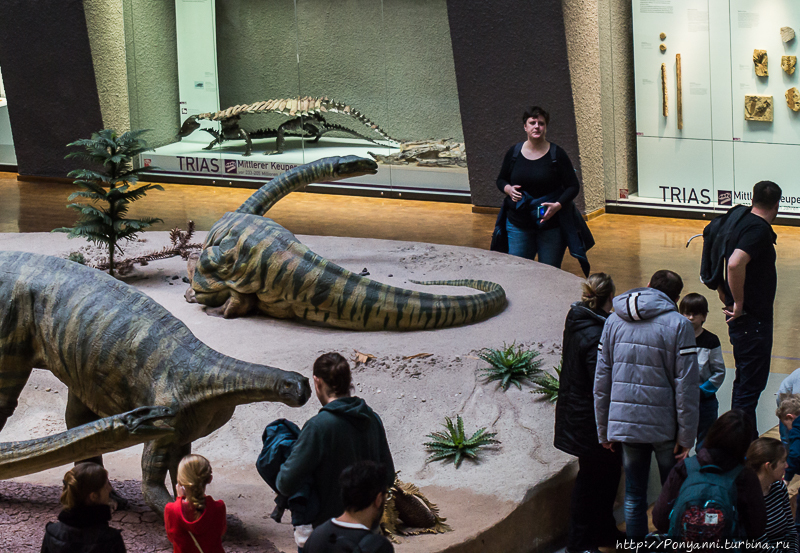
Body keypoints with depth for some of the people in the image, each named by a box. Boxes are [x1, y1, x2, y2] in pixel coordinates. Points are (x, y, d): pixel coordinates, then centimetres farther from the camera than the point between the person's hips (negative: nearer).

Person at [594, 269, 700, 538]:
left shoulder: (614, 321, 6)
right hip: (664, 425, -4)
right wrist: (686, 436, -7)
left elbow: (601, 379, 9)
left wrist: (604, 430, 15)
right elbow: (686, 385, -11)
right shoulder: (678, 325, -8)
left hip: (624, 423, 4)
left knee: (634, 496, 11)